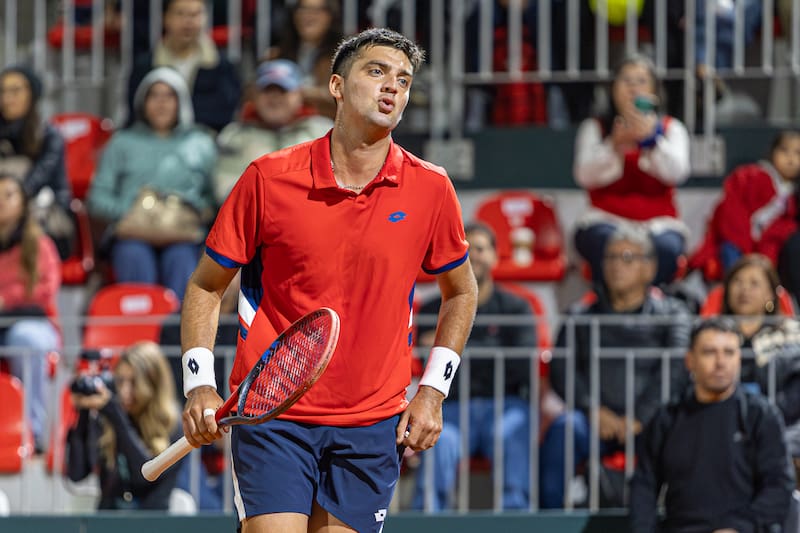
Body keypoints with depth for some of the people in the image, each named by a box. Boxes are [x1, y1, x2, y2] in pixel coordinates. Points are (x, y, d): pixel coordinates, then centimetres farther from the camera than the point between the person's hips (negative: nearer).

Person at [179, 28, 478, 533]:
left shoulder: (430, 189, 1)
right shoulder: (269, 178, -4)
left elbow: (461, 290, 17)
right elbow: (205, 286, 5)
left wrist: (433, 390, 8)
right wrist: (200, 385, -7)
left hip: (372, 428, 2)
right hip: (272, 417, -2)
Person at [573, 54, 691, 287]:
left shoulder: (671, 128, 14)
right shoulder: (595, 128, 13)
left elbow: (676, 173, -7)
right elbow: (586, 175, -5)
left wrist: (652, 139, -24)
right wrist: (616, 147, -23)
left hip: (659, 223, 0)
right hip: (607, 221, 0)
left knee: (666, 247, -35)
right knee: (609, 244, -36)